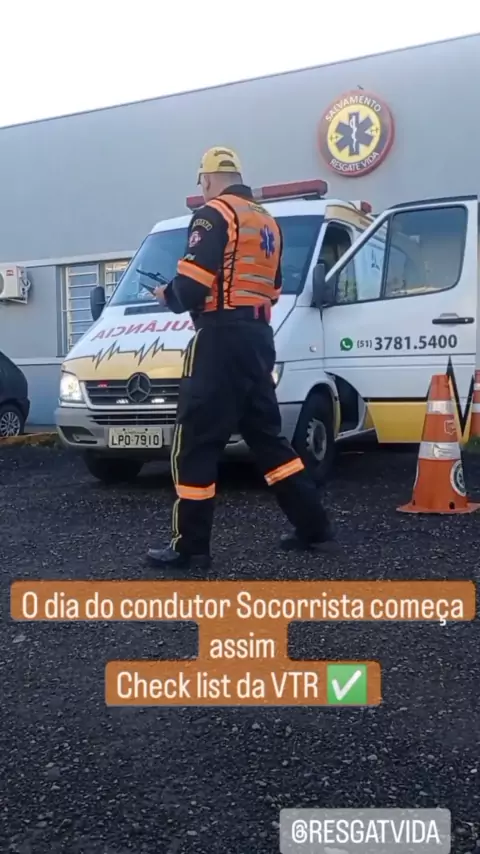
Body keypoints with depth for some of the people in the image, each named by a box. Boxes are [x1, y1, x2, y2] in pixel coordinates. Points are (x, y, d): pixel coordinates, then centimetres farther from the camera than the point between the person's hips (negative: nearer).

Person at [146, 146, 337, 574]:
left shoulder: (214, 215, -5)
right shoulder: (268, 222, 22)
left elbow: (192, 286, -15)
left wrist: (168, 295, 5)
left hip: (221, 338, -9)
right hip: (258, 337, 9)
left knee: (195, 443, -3)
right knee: (267, 435, 16)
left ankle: (190, 546, 2)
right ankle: (314, 526, 18)